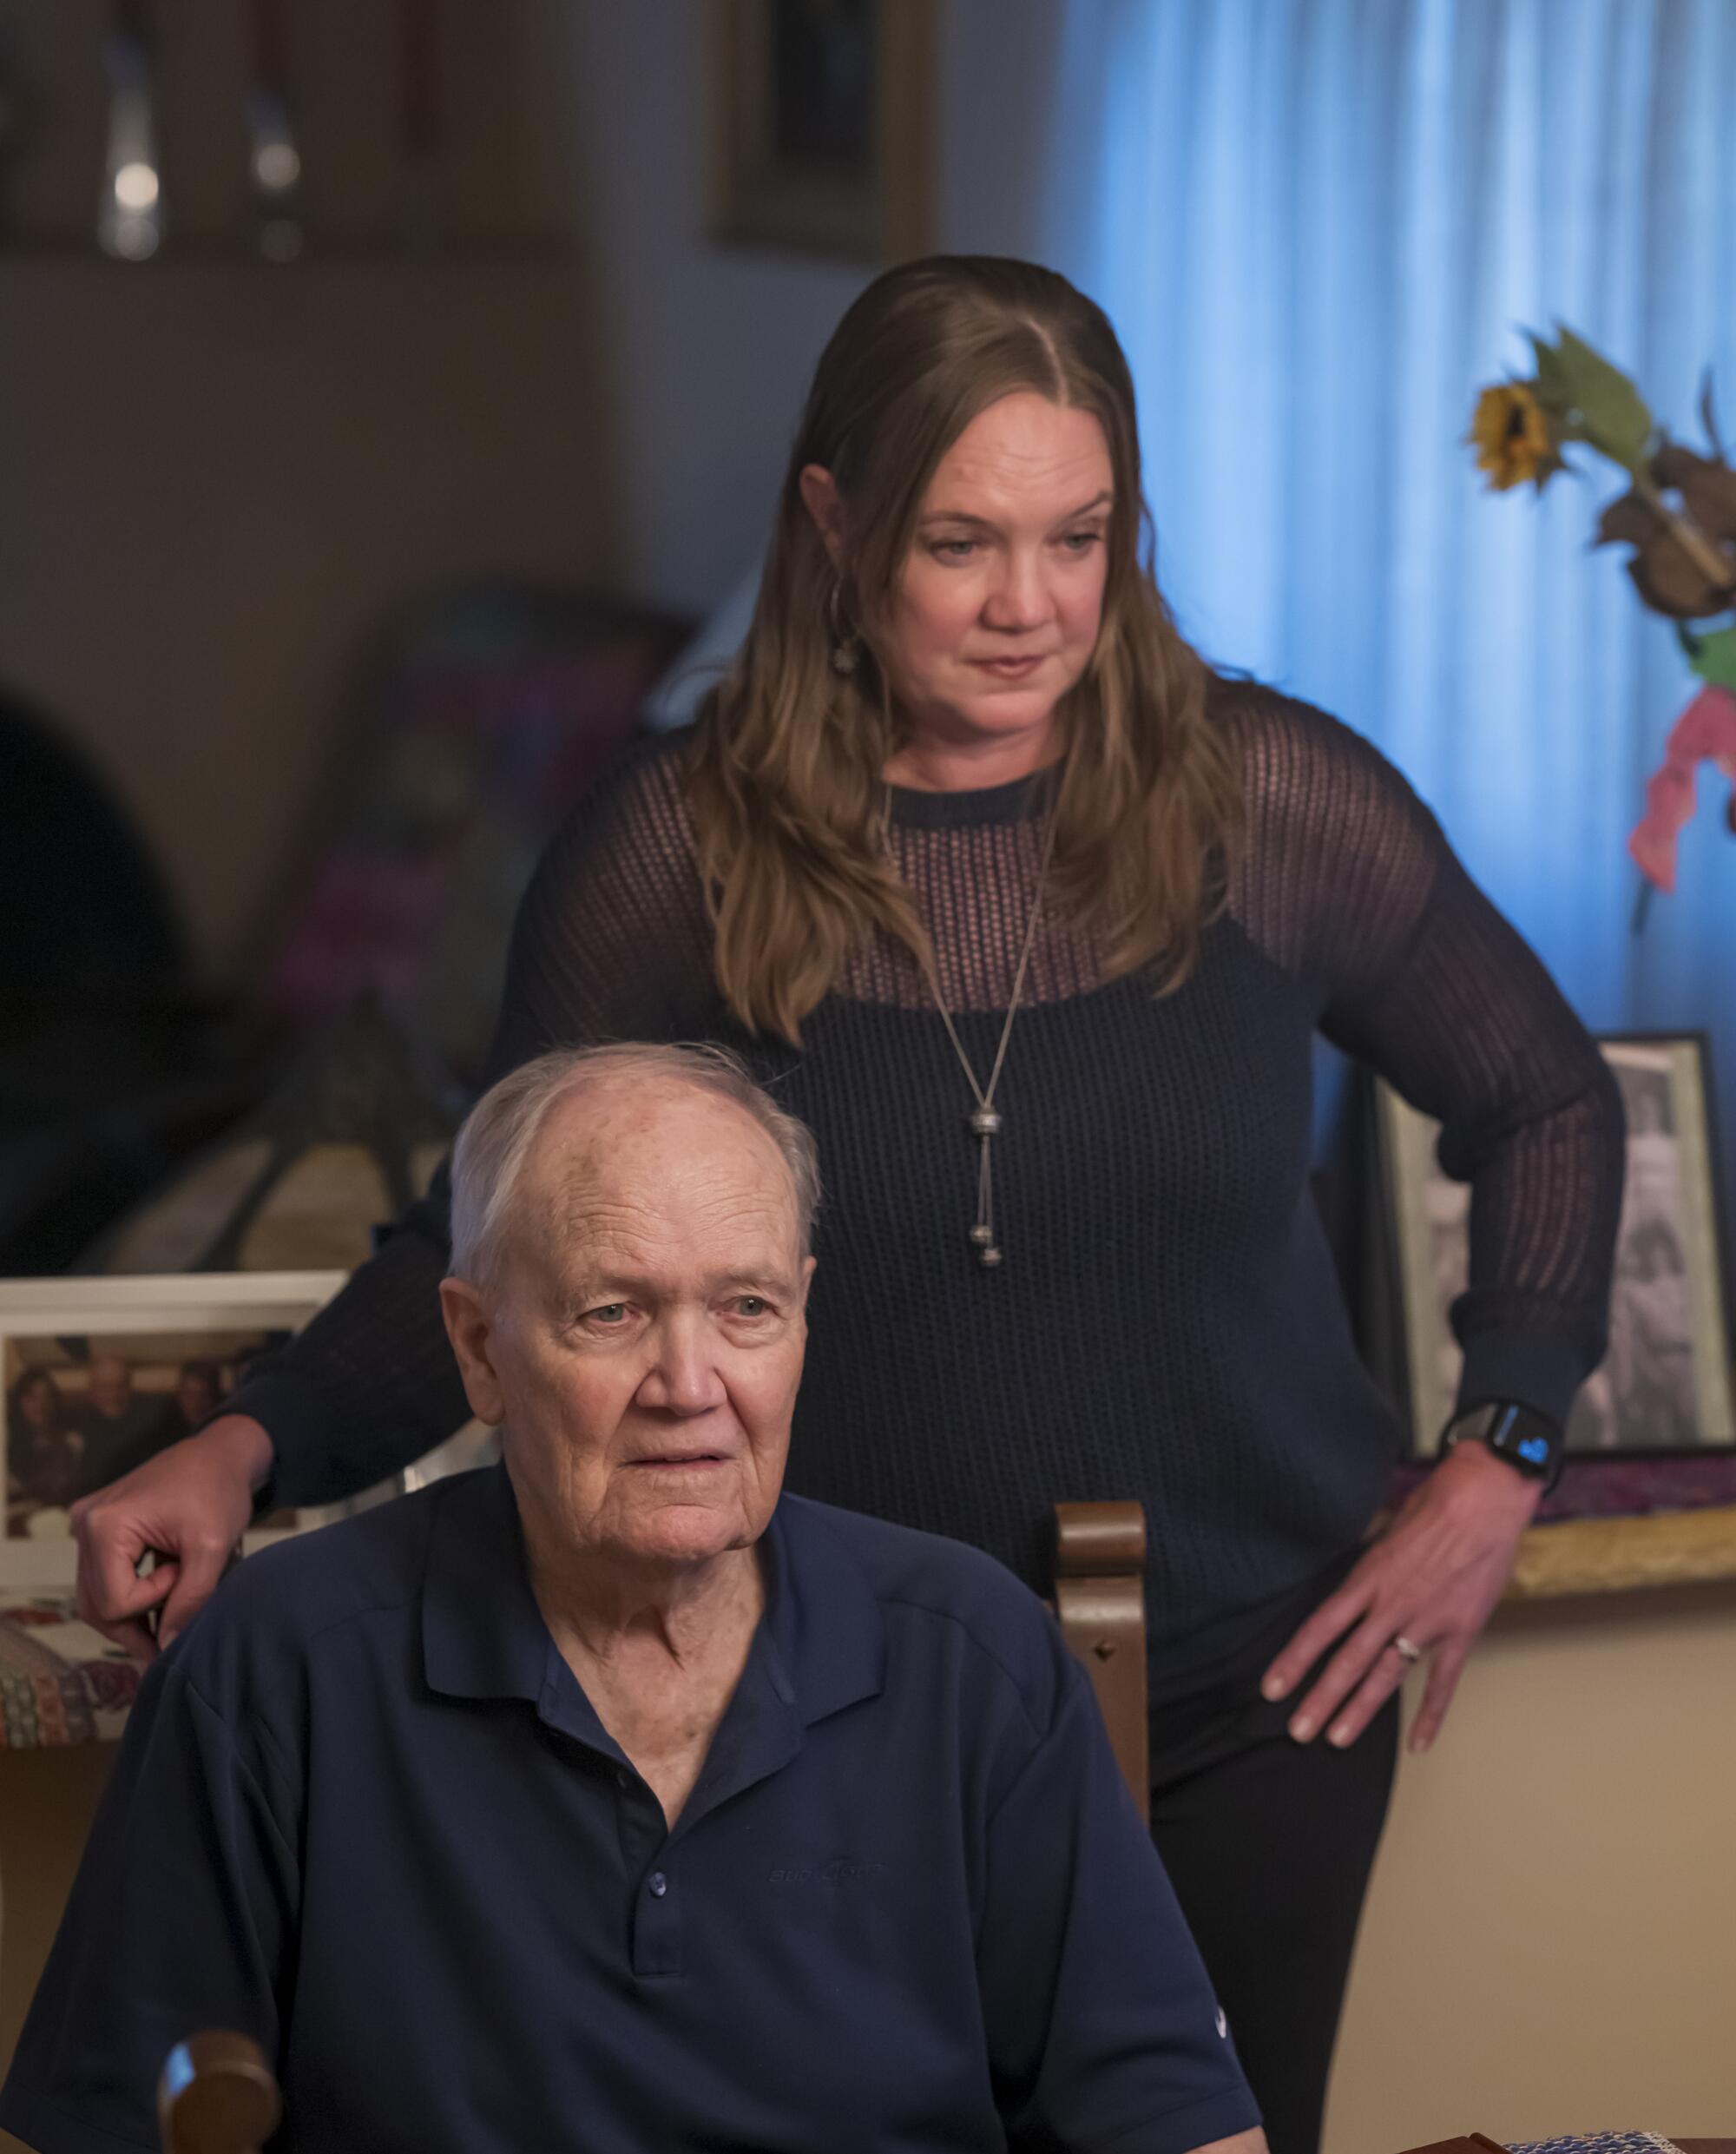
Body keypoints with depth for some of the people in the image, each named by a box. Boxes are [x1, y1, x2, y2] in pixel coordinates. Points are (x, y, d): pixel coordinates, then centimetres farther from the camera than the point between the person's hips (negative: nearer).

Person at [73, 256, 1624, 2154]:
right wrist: (251, 1449, -13)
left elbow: (1546, 1106, 8)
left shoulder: (1269, 802, -6)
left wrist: (1495, 1467, 1)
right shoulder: (675, 856, -8)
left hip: (1248, 1711, 1)